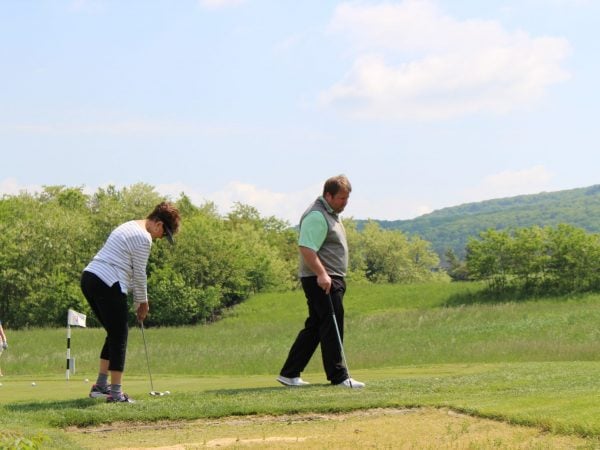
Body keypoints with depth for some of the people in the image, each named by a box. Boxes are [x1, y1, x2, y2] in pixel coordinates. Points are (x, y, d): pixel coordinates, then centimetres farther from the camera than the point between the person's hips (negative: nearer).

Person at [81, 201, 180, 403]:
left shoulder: (130, 227, 22)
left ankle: (101, 385, 19)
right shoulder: (143, 237, -10)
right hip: (108, 284, -10)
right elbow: (139, 273, -6)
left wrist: (138, 300, 22)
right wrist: (143, 302, 8)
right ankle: (116, 392, -4)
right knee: (119, 335, -4)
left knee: (115, 333, 18)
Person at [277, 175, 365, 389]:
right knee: (332, 328, -9)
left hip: (331, 279, 11)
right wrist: (321, 274, -31)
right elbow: (306, 248, -24)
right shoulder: (316, 216, -15)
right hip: (321, 281, -11)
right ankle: (338, 377, -6)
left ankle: (289, 374, 14)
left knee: (314, 328, 11)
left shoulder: (330, 214, 19)